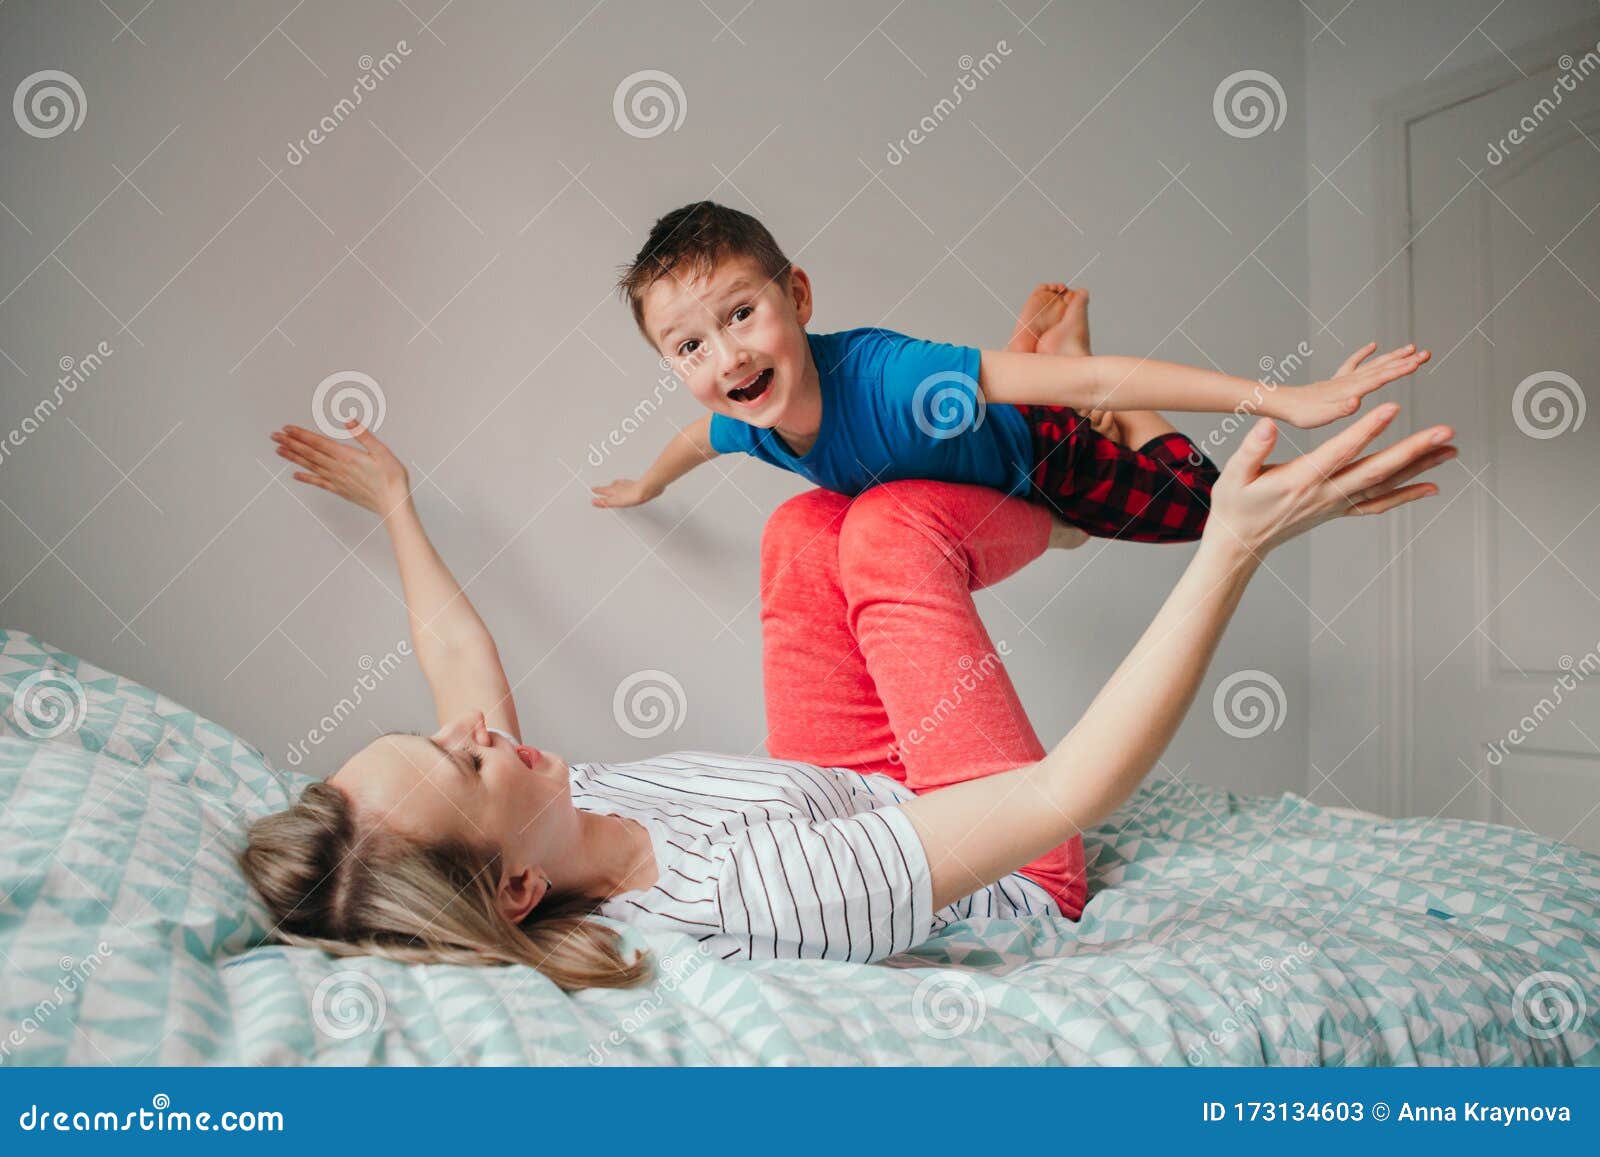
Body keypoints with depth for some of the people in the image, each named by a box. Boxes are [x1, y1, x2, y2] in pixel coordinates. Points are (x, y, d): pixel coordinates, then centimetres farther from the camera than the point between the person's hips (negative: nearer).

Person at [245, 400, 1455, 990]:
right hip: (1019, 880, -6)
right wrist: (1233, 547, -43)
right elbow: (1069, 794, -43)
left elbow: (465, 667, 1)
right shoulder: (737, 896, -43)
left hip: (856, 789, 7)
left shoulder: (539, 819, -22)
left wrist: (395, 504, 14)